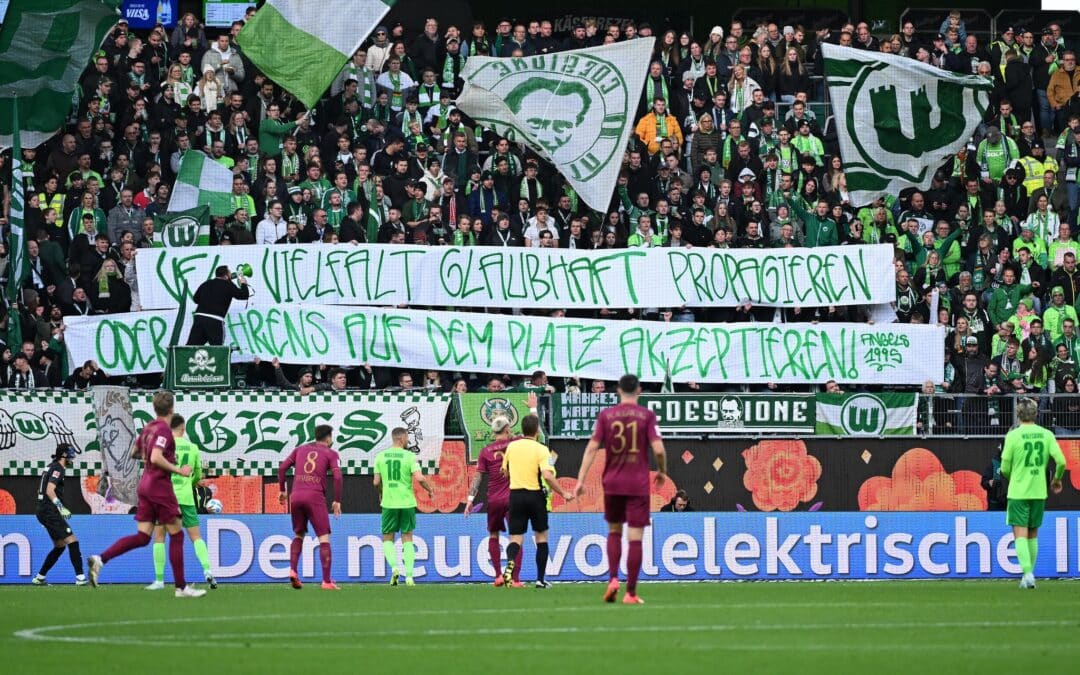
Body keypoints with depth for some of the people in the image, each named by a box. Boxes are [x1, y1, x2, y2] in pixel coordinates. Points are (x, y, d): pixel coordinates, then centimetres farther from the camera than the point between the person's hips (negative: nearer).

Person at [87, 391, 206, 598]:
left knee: (142, 537, 4)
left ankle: (100, 559, -12)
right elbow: (156, 458, -26)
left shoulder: (148, 428, 12)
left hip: (146, 485, 8)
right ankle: (181, 587, 3)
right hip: (160, 486, -8)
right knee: (176, 535, 1)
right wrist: (178, 470, -19)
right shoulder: (164, 430, -14)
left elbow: (134, 452, 26)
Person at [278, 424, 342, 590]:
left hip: (296, 497, 4)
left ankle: (292, 570, 3)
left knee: (298, 535, 22)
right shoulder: (330, 454, 7)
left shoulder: (300, 450, 19)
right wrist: (337, 501, -1)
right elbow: (337, 476, -6)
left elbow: (282, 468, 12)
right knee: (324, 539, -1)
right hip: (316, 497, -4)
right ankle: (326, 581, -7)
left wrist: (282, 490, 20)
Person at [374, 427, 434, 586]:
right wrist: (430, 489, 4)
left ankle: (394, 567, -12)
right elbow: (419, 478, -15)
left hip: (388, 502, 1)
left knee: (387, 539, 12)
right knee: (407, 539, 10)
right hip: (407, 502, -1)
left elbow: (376, 482, 4)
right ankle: (409, 576, 4)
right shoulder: (409, 456, -6)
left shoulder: (381, 456, 2)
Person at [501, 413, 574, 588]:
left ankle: (510, 561, -31)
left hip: (515, 494, 3)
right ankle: (540, 579, 14)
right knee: (541, 536, 15)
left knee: (516, 538, 2)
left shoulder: (511, 446, 5)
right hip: (535, 495, -3)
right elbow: (547, 476, -19)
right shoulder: (541, 449, -9)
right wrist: (563, 493, -9)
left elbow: (505, 472, 16)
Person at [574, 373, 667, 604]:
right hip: (638, 485, -2)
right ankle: (631, 592, -1)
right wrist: (662, 472, 8)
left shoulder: (606, 415, 1)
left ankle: (613, 579, 3)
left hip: (612, 483, 2)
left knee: (614, 532, 20)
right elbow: (658, 449, -10)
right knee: (635, 538, 0)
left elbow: (592, 448, -3)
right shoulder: (647, 415, -4)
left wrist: (581, 479, -3)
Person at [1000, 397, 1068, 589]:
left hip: (1018, 492, -4)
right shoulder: (1046, 435, 0)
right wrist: (1057, 479, 15)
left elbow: (1005, 468, -6)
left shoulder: (1013, 436, -8)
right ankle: (1029, 575, 19)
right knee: (1033, 534, 15)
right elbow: (1061, 461, -5)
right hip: (1039, 492, 4)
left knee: (1020, 534, -4)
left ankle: (1027, 572, -20)